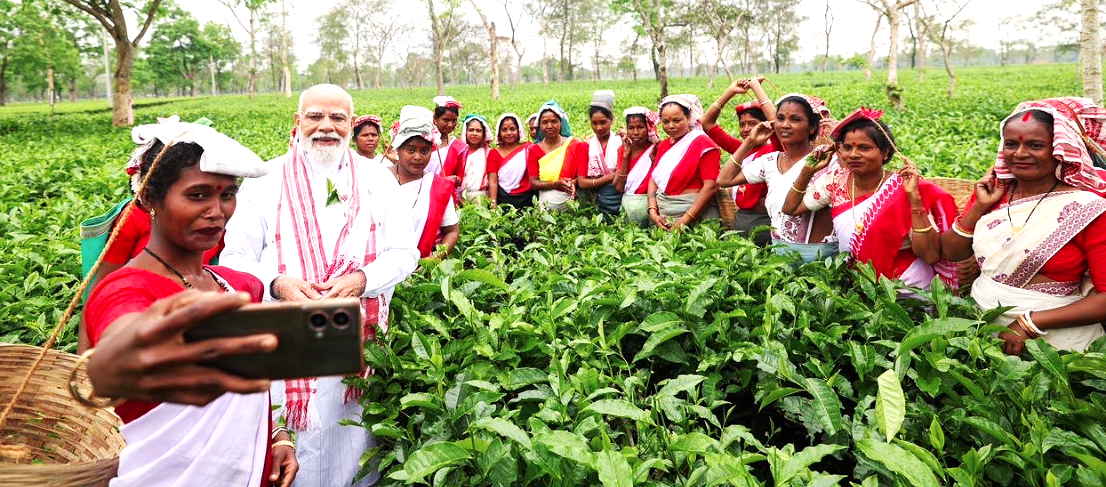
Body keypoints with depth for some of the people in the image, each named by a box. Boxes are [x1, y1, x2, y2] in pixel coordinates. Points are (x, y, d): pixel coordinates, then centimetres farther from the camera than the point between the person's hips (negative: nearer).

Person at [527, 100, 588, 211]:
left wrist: (573, 182, -18)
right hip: (545, 204, 1)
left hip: (570, 201, -1)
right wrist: (557, 184, -14)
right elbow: (533, 182, 1)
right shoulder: (534, 150, 6)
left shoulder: (576, 146, 2)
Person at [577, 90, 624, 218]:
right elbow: (581, 182, -3)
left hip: (621, 200, -1)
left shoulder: (620, 141, -3)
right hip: (598, 203, 1)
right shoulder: (586, 145, 1)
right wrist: (610, 177, -12)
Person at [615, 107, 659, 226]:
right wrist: (626, 155, -5)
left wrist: (653, 157, -15)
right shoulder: (623, 150, 7)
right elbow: (619, 188, -2)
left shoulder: (656, 149, -5)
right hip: (626, 204, 4)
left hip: (646, 203, -3)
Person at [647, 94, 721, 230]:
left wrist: (684, 221, -20)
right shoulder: (663, 146, 14)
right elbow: (653, 179, 10)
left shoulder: (703, 144, -8)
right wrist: (653, 212, -6)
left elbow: (711, 186, -16)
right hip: (663, 217, 6)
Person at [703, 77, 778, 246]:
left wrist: (755, 85, -15)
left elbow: (776, 121, -27)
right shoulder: (739, 148, 8)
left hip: (764, 221, -6)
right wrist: (731, 91, 3)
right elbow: (707, 123, 10)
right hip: (740, 219, 6)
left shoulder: (774, 150, -7)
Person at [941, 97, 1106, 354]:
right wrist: (980, 206, -4)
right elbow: (951, 253, 8)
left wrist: (1030, 323, -18)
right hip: (981, 324, 5)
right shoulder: (992, 192, 5)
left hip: (1053, 339, -5)